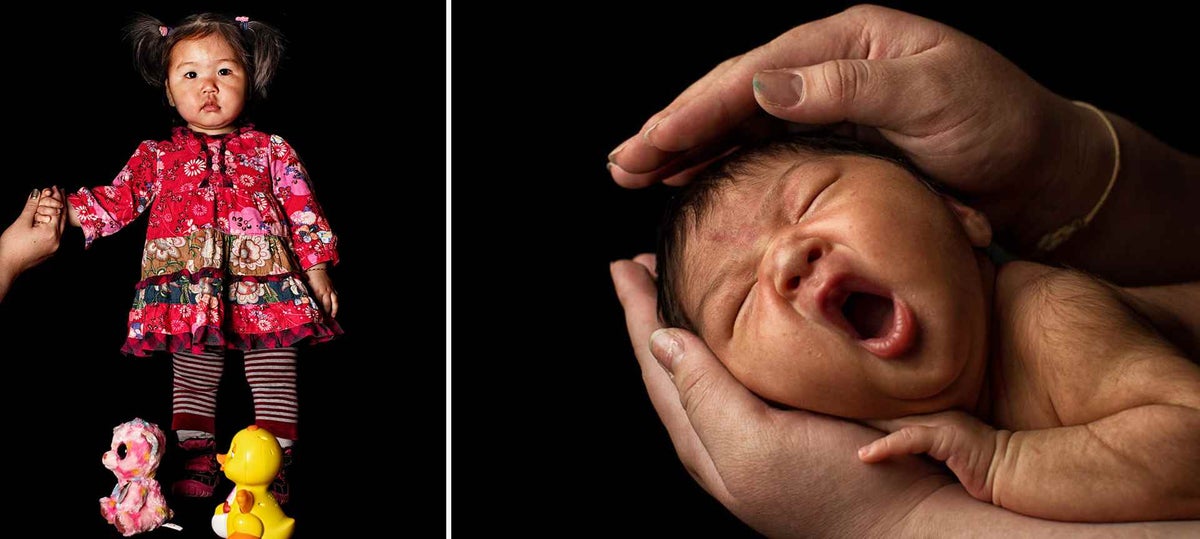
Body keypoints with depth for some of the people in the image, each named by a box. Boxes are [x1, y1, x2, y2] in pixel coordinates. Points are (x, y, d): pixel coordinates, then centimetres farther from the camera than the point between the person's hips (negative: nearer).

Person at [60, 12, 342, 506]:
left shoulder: (271, 150, 6)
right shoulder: (158, 156, 10)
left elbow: (304, 211, 5)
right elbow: (117, 201, 8)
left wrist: (318, 274, 1)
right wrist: (67, 208, -8)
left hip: (266, 287, -1)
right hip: (191, 295, 1)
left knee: (274, 383, 3)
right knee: (192, 382, 9)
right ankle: (197, 464, 21)